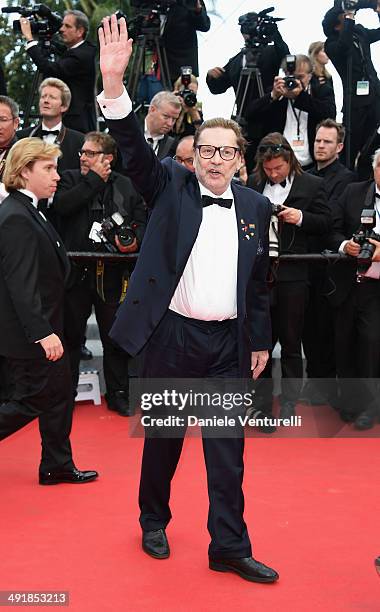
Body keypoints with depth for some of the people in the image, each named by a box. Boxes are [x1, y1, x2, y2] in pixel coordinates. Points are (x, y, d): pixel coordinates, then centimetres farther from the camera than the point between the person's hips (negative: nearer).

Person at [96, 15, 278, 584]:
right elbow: (136, 149, -17)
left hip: (229, 342, 2)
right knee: (162, 436, 12)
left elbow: (260, 279, 11)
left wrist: (261, 340, 11)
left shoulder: (255, 206, 6)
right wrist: (114, 84, -32)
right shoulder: (171, 185, 0)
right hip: (171, 334, -2)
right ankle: (154, 523, 33)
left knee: (227, 447, 5)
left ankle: (229, 547, 15)